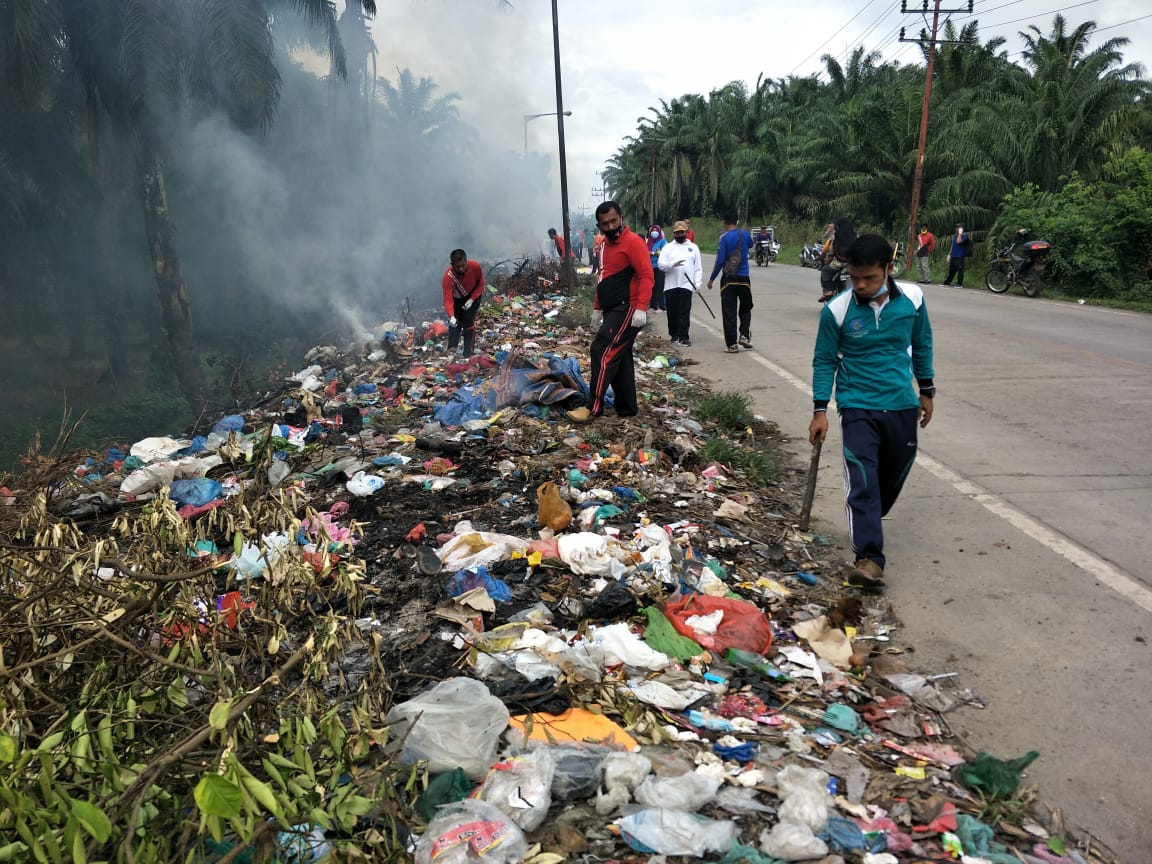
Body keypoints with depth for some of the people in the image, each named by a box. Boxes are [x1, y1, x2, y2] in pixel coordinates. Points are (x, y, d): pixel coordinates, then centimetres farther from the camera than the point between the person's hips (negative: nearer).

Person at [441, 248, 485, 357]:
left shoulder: (475, 267, -33)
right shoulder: (448, 276, -36)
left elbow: (481, 284, -14)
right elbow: (448, 299, -39)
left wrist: (472, 299, -25)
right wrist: (451, 316, -55)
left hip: (473, 296, -1)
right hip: (457, 298, 1)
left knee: (469, 320, -13)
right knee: (455, 322, -3)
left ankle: (469, 352, -9)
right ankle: (451, 349, 10)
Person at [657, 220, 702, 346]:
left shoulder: (693, 247, 12)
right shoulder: (668, 247, 9)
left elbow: (698, 267, 9)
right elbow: (661, 265, -2)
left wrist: (698, 282, -3)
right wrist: (673, 264, -20)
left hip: (686, 285, -1)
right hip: (670, 285, 1)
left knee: (685, 312, -6)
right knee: (672, 312, 7)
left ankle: (683, 337, -6)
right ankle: (674, 335, 20)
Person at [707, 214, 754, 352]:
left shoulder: (724, 237, -8)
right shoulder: (745, 234, 4)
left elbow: (720, 260, -12)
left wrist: (712, 279, -4)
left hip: (728, 279, -3)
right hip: (744, 278, 3)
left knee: (729, 312, 1)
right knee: (745, 308, 20)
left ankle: (731, 344, 0)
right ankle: (744, 335, 3)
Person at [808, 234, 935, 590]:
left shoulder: (912, 298, -5)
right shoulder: (837, 310, -13)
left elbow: (922, 344, 11)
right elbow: (824, 361, -4)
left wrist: (926, 390, 17)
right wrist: (820, 410, -7)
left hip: (902, 405, 4)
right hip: (858, 407, -4)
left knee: (894, 473, 17)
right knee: (862, 480, -14)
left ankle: (867, 522, 43)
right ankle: (869, 556, -13)